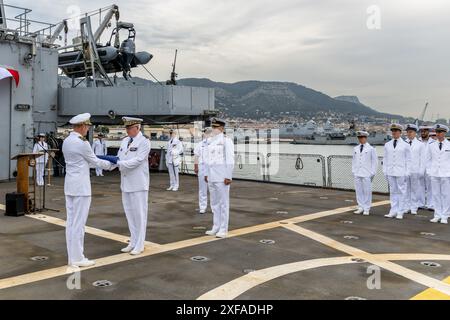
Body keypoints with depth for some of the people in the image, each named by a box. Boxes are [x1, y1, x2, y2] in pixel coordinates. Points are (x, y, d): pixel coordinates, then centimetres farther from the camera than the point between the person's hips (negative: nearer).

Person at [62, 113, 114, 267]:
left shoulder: (66, 141, 10)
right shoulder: (82, 143, -17)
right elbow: (95, 161, -5)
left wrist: (102, 162, 21)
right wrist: (110, 165, 11)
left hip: (70, 185, 9)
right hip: (81, 187, -9)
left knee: (71, 221, 11)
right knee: (79, 222, -2)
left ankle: (72, 257, 19)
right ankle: (77, 258, 5)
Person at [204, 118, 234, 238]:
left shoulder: (226, 141, -11)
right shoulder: (211, 141, 12)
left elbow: (230, 160, -14)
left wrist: (228, 177, -18)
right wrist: (206, 174, 15)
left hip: (222, 177, -8)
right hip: (212, 177, 8)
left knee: (223, 203, -1)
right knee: (214, 203, 12)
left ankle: (223, 229, 6)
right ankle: (216, 228, 20)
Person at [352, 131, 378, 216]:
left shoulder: (371, 149, -1)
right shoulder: (355, 149, 12)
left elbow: (375, 161, 0)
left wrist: (372, 173, -4)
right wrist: (353, 171, 9)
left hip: (367, 174, -4)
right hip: (357, 174, 4)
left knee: (367, 191, -2)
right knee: (359, 191, 4)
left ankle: (367, 209, 5)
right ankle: (361, 207, 13)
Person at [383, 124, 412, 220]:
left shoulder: (405, 145, 1)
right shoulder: (387, 145, 10)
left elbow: (408, 160, 1)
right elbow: (385, 159, 11)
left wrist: (407, 173, -5)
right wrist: (385, 171, 6)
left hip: (400, 172, -3)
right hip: (390, 172, 3)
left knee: (401, 192, 1)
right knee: (393, 191, 7)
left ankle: (400, 212, 7)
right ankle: (393, 211, 13)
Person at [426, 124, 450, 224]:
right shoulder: (431, 146, 8)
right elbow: (428, 159, 13)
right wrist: (429, 171, 5)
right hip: (434, 173, 2)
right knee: (436, 194, 5)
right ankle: (437, 215, 13)